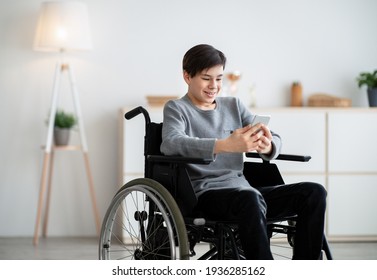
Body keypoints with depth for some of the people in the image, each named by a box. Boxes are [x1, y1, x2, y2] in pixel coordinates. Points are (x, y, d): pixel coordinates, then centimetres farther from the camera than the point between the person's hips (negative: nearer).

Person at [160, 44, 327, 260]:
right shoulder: (177, 109, 3)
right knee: (250, 198, -38)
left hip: (242, 189, 6)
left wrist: (268, 146, -18)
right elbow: (170, 143, -20)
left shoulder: (234, 105, 19)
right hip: (205, 193, -6)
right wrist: (225, 146, -34)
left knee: (314, 192, -12)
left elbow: (275, 141, 10)